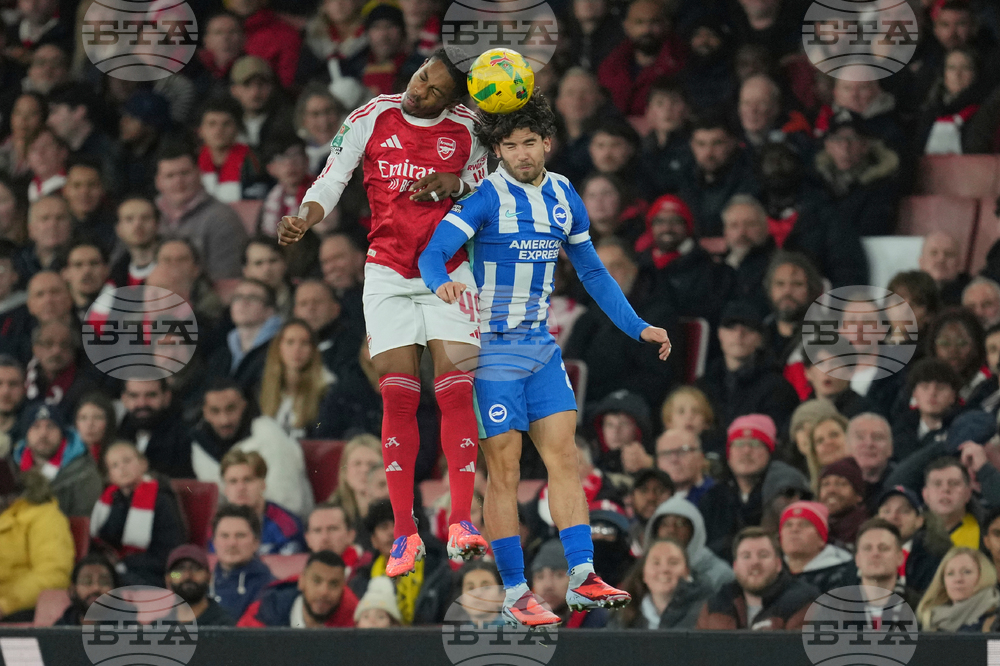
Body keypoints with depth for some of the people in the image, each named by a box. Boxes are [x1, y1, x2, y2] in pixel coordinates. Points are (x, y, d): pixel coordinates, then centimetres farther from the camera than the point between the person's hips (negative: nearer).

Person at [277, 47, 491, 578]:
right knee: (398, 395, -5)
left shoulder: (468, 128, 1)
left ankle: (461, 522, -11)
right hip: (388, 271, 0)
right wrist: (303, 219, -18)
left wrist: (452, 184, -12)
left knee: (455, 389, -12)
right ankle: (404, 532, -3)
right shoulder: (371, 120, -1)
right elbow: (330, 182, 2)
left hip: (448, 271, 0)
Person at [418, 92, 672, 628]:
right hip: (490, 348, -6)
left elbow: (592, 272, 18)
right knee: (504, 471, -5)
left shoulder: (563, 197, 6)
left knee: (563, 457, -2)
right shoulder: (485, 197, -13)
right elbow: (432, 254, -23)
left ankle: (582, 576, -3)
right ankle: (514, 593, -2)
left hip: (541, 346, 6)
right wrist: (442, 283, -46)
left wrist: (637, 327, 14)